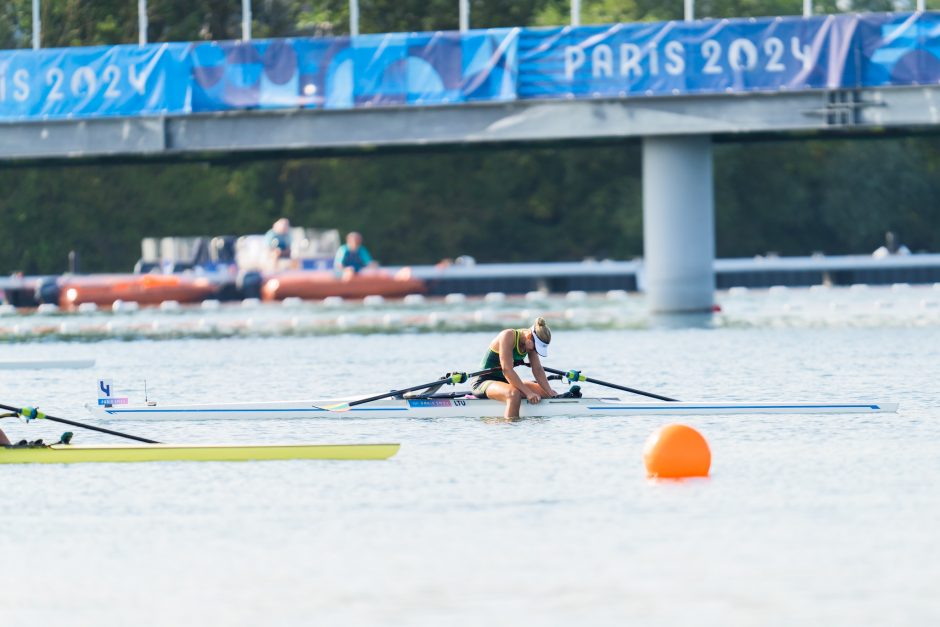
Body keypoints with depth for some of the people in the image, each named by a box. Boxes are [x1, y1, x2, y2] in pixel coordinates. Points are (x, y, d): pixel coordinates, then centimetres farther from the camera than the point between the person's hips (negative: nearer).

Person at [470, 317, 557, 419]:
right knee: (514, 394, -39)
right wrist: (528, 392, -31)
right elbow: (507, 370, -29)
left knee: (546, 392, -2)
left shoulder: (532, 342, 2)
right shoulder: (508, 336, -22)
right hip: (485, 382, -9)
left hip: (504, 382, 9)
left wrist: (549, 391, -10)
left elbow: (538, 370, 5)